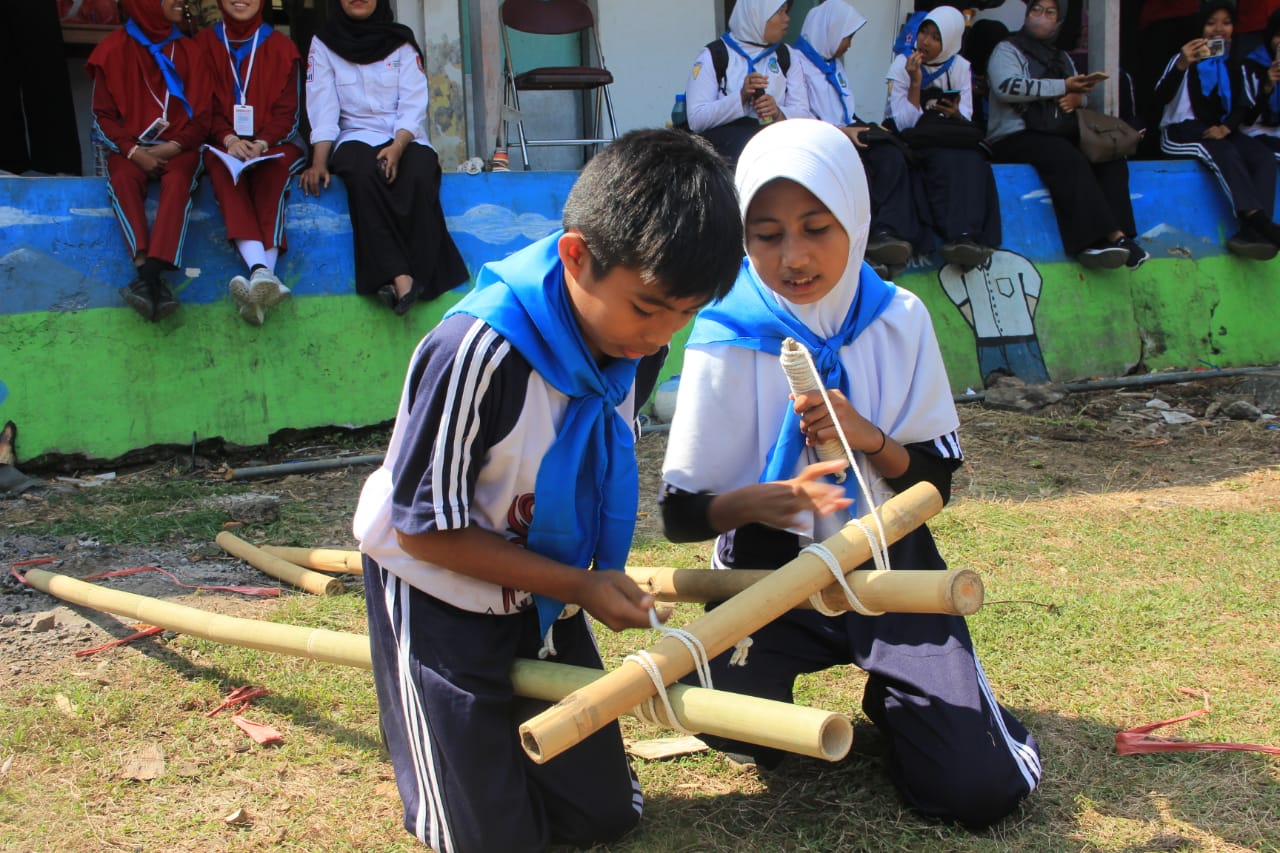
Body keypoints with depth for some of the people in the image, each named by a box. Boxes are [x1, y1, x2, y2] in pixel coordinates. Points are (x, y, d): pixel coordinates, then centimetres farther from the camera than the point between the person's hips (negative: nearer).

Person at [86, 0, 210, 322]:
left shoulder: (188, 50, 8)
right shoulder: (114, 50, 4)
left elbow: (201, 116, 6)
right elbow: (103, 117, 2)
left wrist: (171, 148, -11)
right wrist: (134, 151, -15)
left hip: (177, 147, 0)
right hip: (130, 146, 0)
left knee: (177, 181, -33)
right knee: (122, 179, -33)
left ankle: (150, 275, -48)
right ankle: (149, 275, -47)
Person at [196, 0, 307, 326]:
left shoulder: (282, 47, 12)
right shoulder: (205, 43, 14)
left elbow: (287, 111, 4)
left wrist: (262, 143, -16)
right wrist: (229, 139, -15)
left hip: (272, 145, -1)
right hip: (223, 145, 1)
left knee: (270, 174, -34)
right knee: (223, 172, -34)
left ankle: (257, 286, -52)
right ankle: (262, 273, -54)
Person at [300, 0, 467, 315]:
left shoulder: (401, 43, 10)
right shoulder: (323, 44, 10)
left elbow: (413, 106, -1)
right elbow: (323, 109, -1)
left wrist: (397, 147, -21)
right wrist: (318, 163, -16)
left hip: (405, 138, 1)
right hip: (356, 137, -1)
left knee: (421, 176, -33)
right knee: (363, 174, -35)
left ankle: (420, 277, -36)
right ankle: (401, 278, -45)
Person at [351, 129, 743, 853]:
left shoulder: (641, 346, -12)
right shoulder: (481, 352, -33)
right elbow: (425, 528, -24)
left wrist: (605, 576, 0)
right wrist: (578, 586, -24)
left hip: (546, 597, 6)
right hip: (438, 596, -5)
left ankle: (503, 724, 34)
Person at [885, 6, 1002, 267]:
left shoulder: (960, 67, 4)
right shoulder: (902, 65, -5)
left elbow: (965, 120, 1)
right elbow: (905, 124, -15)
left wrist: (955, 113, -22)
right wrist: (915, 82, -24)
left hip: (949, 140, 3)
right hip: (912, 142, -3)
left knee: (971, 161, -33)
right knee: (946, 160, -36)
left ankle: (968, 237, -48)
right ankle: (961, 236, -46)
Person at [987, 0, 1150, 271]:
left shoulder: (1062, 57, 26)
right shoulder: (1007, 49, 5)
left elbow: (1081, 92, 26)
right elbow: (1006, 87, -15)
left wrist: (1077, 97, -1)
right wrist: (1063, 87, -14)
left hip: (1060, 135, 7)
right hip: (1015, 138, -7)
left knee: (1111, 156, -18)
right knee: (1069, 159, -34)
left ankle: (1100, 240, -31)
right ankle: (1112, 235, -38)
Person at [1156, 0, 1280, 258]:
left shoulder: (1233, 67, 20)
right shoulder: (1185, 59, 5)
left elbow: (1242, 107, 12)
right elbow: (1161, 98, -11)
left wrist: (1226, 127, -11)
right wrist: (1182, 65, -29)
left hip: (1219, 131, 5)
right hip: (1182, 131, -5)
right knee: (1226, 154, -36)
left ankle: (1251, 231, -45)